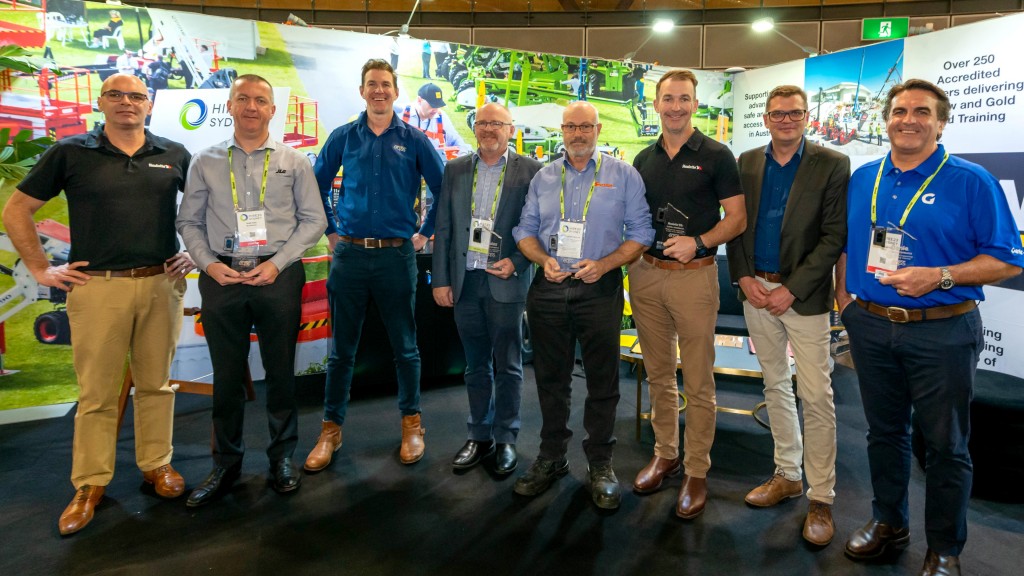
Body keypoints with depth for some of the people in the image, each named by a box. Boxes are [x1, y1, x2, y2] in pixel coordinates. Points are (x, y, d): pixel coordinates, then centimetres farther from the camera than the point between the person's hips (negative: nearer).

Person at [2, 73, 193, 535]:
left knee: (156, 383, 10)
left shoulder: (174, 155, 7)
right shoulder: (70, 152, 2)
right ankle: (90, 485, 17)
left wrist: (197, 252, 8)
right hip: (97, 288, -1)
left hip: (161, 284, 2)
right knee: (97, 392, 4)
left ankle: (156, 464, 25)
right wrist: (40, 269, 2)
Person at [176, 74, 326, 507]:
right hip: (221, 278, 1)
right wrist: (209, 264, -6)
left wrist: (277, 263, -8)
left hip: (278, 276, -1)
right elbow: (189, 222, 10)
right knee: (227, 374, 8)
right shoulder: (205, 162, 8)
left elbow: (314, 220, 2)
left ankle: (282, 457, 23)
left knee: (280, 371, 7)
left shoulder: (293, 161, 5)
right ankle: (226, 464, 23)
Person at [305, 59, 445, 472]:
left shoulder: (414, 140, 2)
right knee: (342, 348, 7)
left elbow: (444, 191, 7)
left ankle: (411, 424, 24)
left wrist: (425, 233, 6)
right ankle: (331, 429, 20)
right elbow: (316, 186, 15)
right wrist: (330, 230, 11)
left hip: (397, 255, -1)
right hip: (349, 253, 1)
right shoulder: (343, 137, 5)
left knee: (405, 345, 8)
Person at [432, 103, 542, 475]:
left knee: (507, 366, 6)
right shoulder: (455, 170, 9)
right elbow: (443, 228, 8)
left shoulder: (529, 170, -1)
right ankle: (480, 437, 26)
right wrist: (440, 280, 4)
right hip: (465, 281, 3)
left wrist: (516, 263, -12)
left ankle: (505, 440, 20)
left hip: (506, 280, -3)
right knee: (476, 365, 13)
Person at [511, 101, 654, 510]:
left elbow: (641, 233, 0)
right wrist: (544, 260, -8)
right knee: (550, 377, 10)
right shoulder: (543, 177, 12)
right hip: (548, 289, 3)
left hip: (600, 290, -2)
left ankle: (600, 463, 18)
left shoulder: (623, 176, 4)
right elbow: (524, 230, 11)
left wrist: (604, 264, -14)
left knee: (603, 381, 3)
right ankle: (551, 457, 25)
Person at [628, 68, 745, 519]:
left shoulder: (715, 156, -2)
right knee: (658, 374, 14)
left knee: (698, 382, 2)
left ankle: (697, 470, 16)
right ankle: (665, 454, 29)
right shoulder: (644, 159, 11)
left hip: (694, 275, -4)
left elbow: (737, 218, -4)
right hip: (646, 274, 5)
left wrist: (698, 242, -19)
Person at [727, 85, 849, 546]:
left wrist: (791, 289, -15)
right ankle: (787, 475, 29)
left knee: (816, 396, -2)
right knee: (775, 386, 14)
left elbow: (834, 236, -9)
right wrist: (743, 277, -5)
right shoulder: (747, 163, 8)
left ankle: (821, 498, 10)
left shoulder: (832, 165, -5)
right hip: (756, 290, 4)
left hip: (803, 296, -4)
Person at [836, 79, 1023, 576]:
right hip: (870, 326, 4)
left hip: (942, 333, -4)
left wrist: (939, 277, -21)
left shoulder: (971, 182, -7)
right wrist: (844, 296, 6)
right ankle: (888, 523, 35)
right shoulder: (863, 179, 7)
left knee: (946, 445, 8)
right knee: (884, 432, 17)